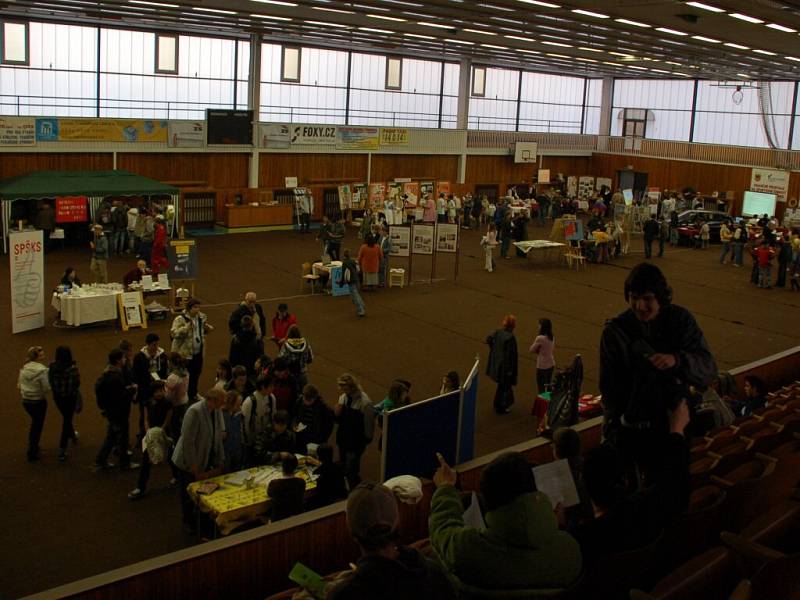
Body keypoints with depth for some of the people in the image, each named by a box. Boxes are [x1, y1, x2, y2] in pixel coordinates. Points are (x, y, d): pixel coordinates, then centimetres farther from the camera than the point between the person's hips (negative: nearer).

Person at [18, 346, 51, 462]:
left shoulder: (24, 369, -3)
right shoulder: (42, 371, -23)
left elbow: (19, 384, 7)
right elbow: (47, 389, -22)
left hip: (26, 401, 6)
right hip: (39, 402, -6)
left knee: (35, 422, 28)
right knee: (37, 426, 9)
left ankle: (32, 446, 40)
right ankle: (32, 453, 17)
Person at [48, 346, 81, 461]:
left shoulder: (52, 367, -11)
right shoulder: (72, 368, -22)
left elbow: (50, 382, -3)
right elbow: (76, 384, -16)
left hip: (57, 397, 4)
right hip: (70, 397, -4)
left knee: (66, 418, 28)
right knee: (67, 421, 6)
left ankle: (72, 435, 55)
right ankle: (62, 450, 4)